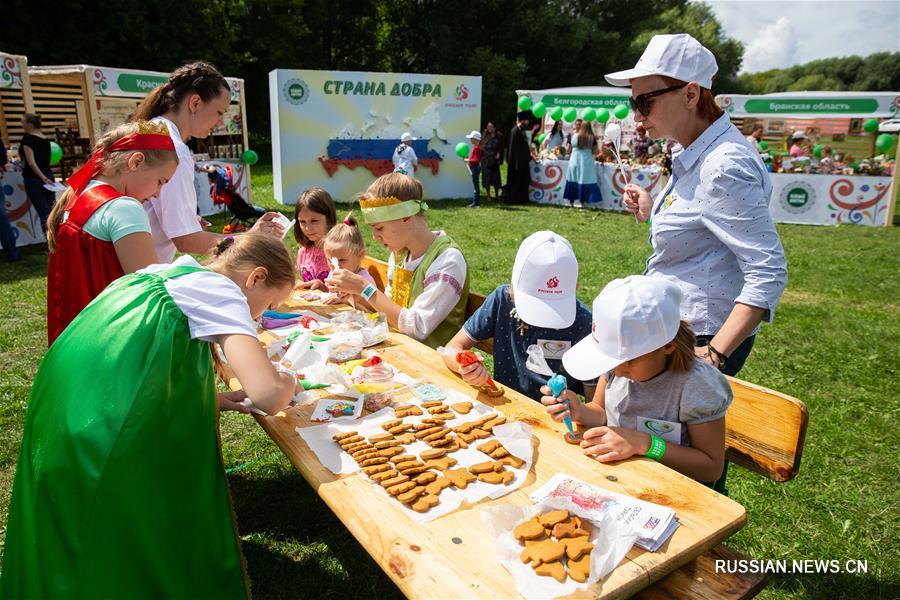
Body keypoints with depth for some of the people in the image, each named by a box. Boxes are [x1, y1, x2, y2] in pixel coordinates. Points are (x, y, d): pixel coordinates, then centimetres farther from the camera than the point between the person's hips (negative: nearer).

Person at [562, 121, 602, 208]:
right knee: (584, 181, 2)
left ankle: (571, 200, 15)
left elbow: (572, 146, 8)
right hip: (586, 162, -2)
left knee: (573, 181, 9)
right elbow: (595, 152, -3)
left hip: (574, 161, 2)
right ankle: (582, 201, 1)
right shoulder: (592, 138, -5)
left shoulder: (575, 136, -1)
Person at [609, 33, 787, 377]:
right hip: (675, 327, 9)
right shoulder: (693, 156, 8)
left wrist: (714, 354, -31)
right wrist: (651, 212, 7)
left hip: (700, 339, -9)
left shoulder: (724, 167, -22)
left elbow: (769, 273, -25)